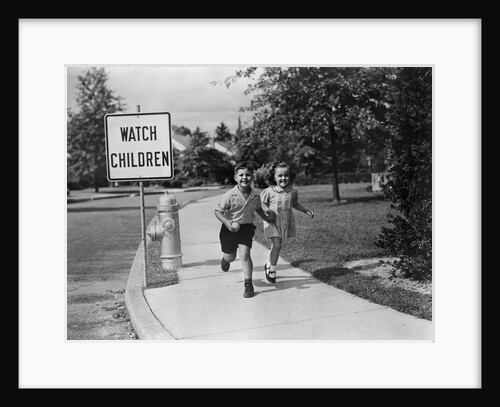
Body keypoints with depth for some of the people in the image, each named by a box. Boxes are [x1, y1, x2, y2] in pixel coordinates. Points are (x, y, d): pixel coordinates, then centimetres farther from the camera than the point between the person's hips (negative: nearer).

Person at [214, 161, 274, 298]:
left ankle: (248, 284, 0)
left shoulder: (255, 197, -7)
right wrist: (227, 223, -29)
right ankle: (226, 258, 53)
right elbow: (217, 211, -16)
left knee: (245, 254, -12)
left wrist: (266, 218, 15)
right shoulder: (229, 196, -20)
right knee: (230, 256, 13)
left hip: (246, 227, 1)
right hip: (230, 228, -1)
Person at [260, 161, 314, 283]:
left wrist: (307, 210, 9)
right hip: (272, 222, -4)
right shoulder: (269, 192, -11)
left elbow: (294, 204, 16)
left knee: (276, 245, 14)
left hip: (286, 222, 4)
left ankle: (268, 264, 38)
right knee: (277, 245, -14)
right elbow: (261, 204, -1)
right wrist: (267, 210, -20)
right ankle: (272, 271, 2)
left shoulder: (292, 192, -2)